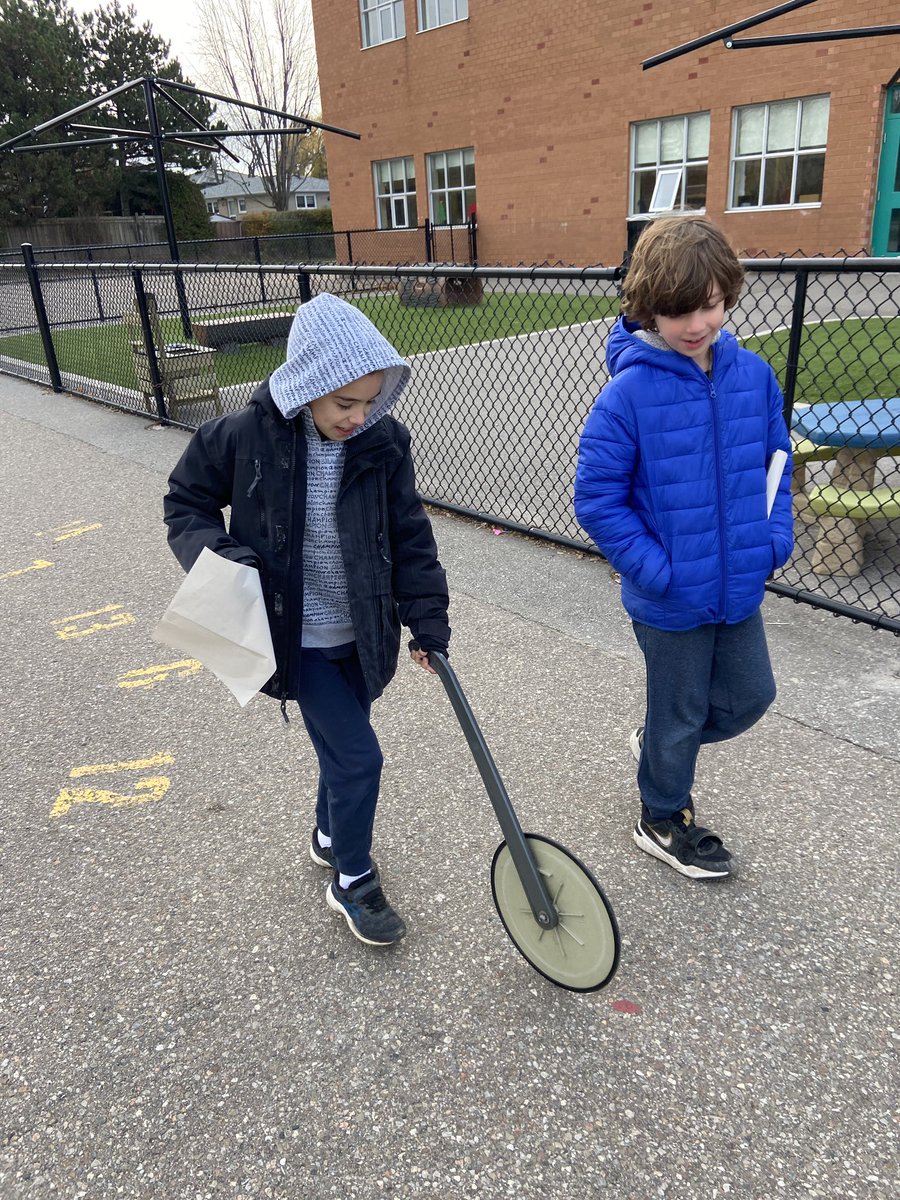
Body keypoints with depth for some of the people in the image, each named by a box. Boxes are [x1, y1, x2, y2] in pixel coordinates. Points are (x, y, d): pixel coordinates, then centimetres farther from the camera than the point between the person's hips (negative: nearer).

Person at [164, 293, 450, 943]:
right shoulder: (244, 437, -18)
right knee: (359, 756, -2)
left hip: (363, 634, 4)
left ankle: (331, 838, 50)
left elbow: (410, 538, -3)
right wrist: (214, 554, -19)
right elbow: (187, 498, -1)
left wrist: (428, 622, -3)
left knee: (342, 747, 21)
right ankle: (353, 882, 24)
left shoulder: (384, 442, -10)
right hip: (300, 638, -4)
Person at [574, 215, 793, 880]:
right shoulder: (629, 394, -20)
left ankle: (658, 744, 46)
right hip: (670, 599, -5)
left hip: (741, 584, 5)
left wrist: (777, 537, -3)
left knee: (751, 695, 20)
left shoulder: (754, 375, -4)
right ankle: (664, 820, 39)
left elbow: (775, 462, 10)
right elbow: (597, 499, -17)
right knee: (681, 714, 13)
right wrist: (656, 568, -21)